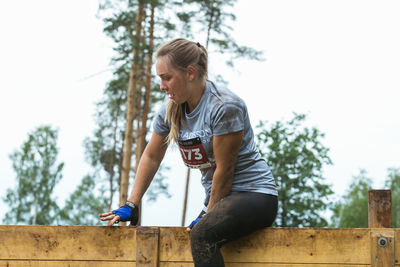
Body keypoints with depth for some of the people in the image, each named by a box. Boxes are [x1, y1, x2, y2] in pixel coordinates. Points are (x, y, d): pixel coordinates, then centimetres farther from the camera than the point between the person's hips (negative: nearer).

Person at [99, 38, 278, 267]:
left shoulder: (224, 107, -20)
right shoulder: (170, 111, 4)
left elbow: (224, 169, -17)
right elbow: (151, 157, 15)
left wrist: (207, 215, -9)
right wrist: (131, 206, 12)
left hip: (255, 194, -8)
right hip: (218, 197, 8)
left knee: (201, 234, -33)